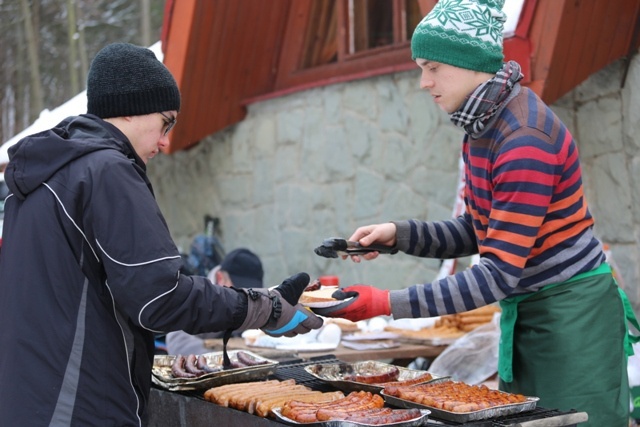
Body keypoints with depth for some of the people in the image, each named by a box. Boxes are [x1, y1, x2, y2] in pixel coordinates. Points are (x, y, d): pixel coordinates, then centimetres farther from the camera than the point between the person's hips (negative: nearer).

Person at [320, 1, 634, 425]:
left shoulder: (525, 139, -24)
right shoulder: (482, 127, 3)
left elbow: (500, 272, -25)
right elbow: (478, 232, 11)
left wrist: (390, 303, -26)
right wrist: (399, 234, -4)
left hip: (571, 312, -9)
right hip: (524, 311, 9)